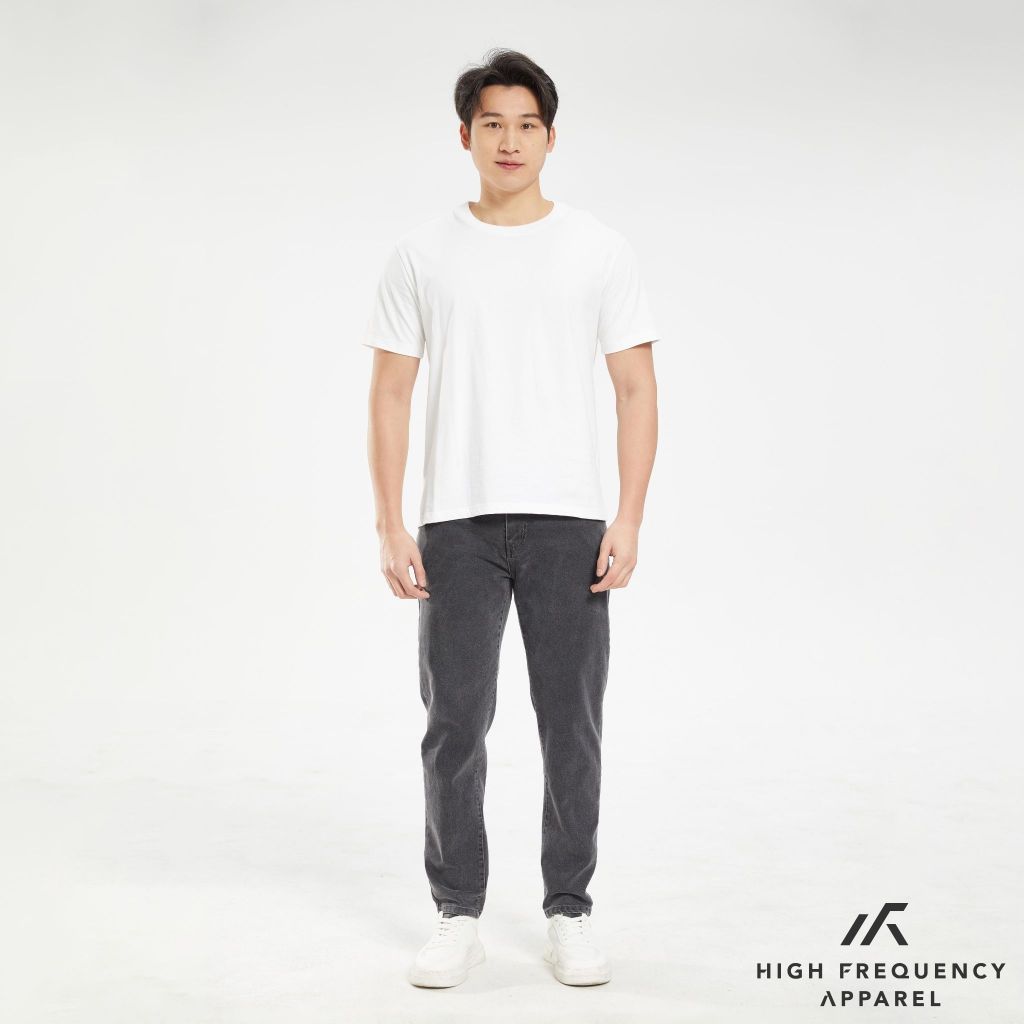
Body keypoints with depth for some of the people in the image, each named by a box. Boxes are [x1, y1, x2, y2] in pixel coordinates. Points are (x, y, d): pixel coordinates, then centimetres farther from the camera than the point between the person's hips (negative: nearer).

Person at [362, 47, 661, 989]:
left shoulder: (601, 249, 2)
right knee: (455, 723, 5)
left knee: (571, 722, 6)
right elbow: (390, 395, 3)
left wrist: (628, 520, -9)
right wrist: (390, 526, -5)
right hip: (456, 523, 1)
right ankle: (459, 916, 19)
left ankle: (569, 911, 20)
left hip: (569, 523, 0)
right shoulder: (422, 254, 4)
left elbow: (636, 388, 0)